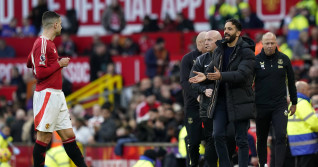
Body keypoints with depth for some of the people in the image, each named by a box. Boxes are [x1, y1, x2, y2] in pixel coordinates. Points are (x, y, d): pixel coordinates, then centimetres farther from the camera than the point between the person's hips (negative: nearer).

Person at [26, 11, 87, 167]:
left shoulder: (47, 42, 16)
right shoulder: (43, 43, -14)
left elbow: (29, 63, 29)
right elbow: (40, 73, -20)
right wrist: (59, 63, -11)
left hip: (57, 95, 10)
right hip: (47, 94, -10)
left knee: (69, 135, 7)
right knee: (44, 138, -6)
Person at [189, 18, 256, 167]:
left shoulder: (246, 53, -8)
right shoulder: (219, 51, 13)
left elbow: (242, 74, -20)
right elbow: (212, 68, 18)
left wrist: (221, 76, -33)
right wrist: (205, 75, -6)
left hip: (239, 101, -5)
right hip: (220, 100, 5)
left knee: (241, 140, 0)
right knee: (218, 135, -5)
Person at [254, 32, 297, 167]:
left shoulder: (284, 59, 3)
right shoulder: (256, 60, -2)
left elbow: (291, 81, 12)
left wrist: (294, 102, 14)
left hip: (280, 105, 0)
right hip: (261, 106, 0)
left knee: (281, 136, -13)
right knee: (261, 139, 9)